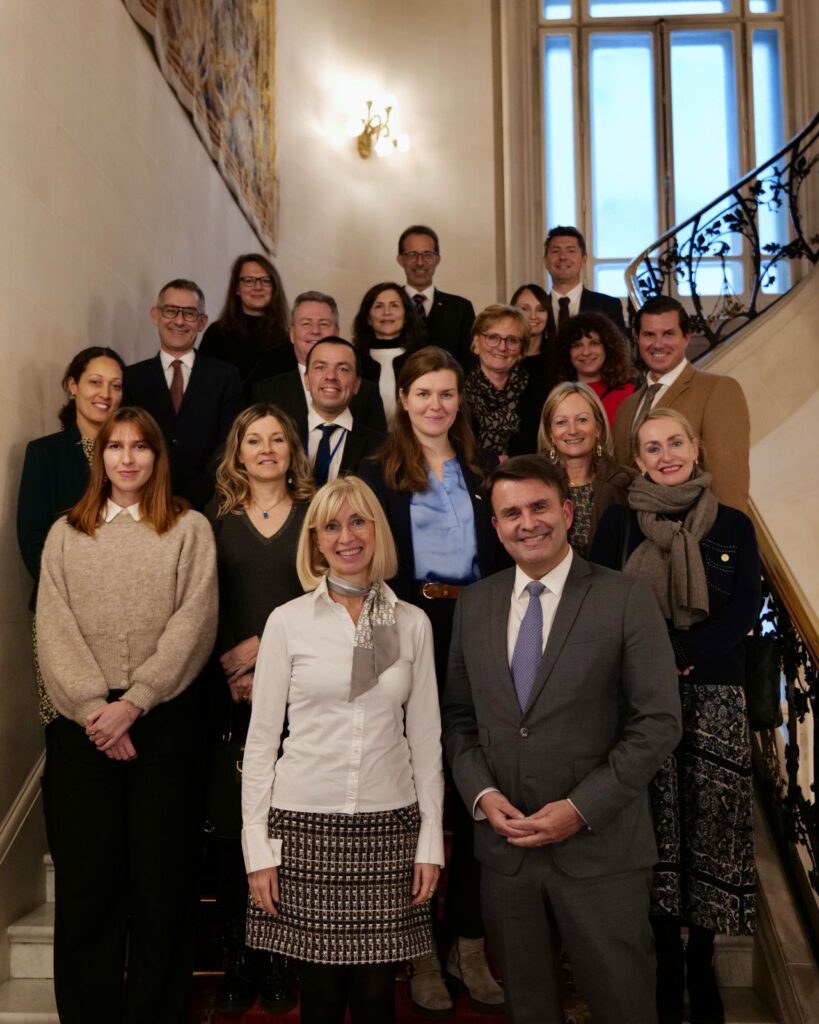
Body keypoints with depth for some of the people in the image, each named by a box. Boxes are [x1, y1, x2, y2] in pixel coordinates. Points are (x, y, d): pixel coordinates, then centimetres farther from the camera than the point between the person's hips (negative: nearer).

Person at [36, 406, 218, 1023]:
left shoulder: (190, 529, 5)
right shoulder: (66, 534, 12)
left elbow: (194, 623, -5)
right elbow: (54, 631, 2)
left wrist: (133, 703, -13)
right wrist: (94, 707, -11)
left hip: (166, 721, -1)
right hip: (83, 724, 2)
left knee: (162, 876, 5)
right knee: (87, 876, 6)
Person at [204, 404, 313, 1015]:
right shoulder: (216, 516, 11)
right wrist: (232, 660, -8)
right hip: (231, 689, 1)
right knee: (233, 823, 1)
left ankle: (278, 962, 13)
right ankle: (237, 960, 13)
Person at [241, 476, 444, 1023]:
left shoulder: (413, 623, 3)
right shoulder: (288, 620, -2)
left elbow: (426, 738, 6)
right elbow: (262, 737, 0)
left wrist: (431, 841, 3)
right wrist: (258, 847, -2)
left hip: (388, 824, 1)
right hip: (305, 823, -1)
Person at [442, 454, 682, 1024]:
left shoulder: (626, 600, -7)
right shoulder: (475, 604, 6)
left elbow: (658, 723, -9)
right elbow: (458, 716, 10)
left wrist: (581, 808, -15)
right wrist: (481, 793, -6)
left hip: (600, 847, -3)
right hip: (503, 845, 4)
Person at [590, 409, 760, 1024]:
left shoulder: (733, 526, 9)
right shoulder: (618, 525, 7)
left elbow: (745, 608, 0)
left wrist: (686, 655, -13)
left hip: (714, 696, 1)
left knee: (709, 828, 1)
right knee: (654, 829, 2)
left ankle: (701, 965, 18)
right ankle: (665, 970, 17)